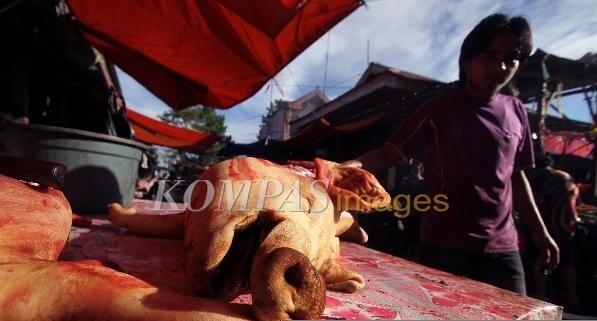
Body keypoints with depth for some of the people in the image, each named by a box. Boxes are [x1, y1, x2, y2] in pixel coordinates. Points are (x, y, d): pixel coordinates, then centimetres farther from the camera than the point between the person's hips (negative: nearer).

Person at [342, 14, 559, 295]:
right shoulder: (436, 111, -5)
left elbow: (516, 175, 15)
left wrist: (540, 232, 14)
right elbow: (387, 155, -11)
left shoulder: (516, 113, 7)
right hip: (444, 245, -4)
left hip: (502, 246, 4)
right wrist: (345, 167, -29)